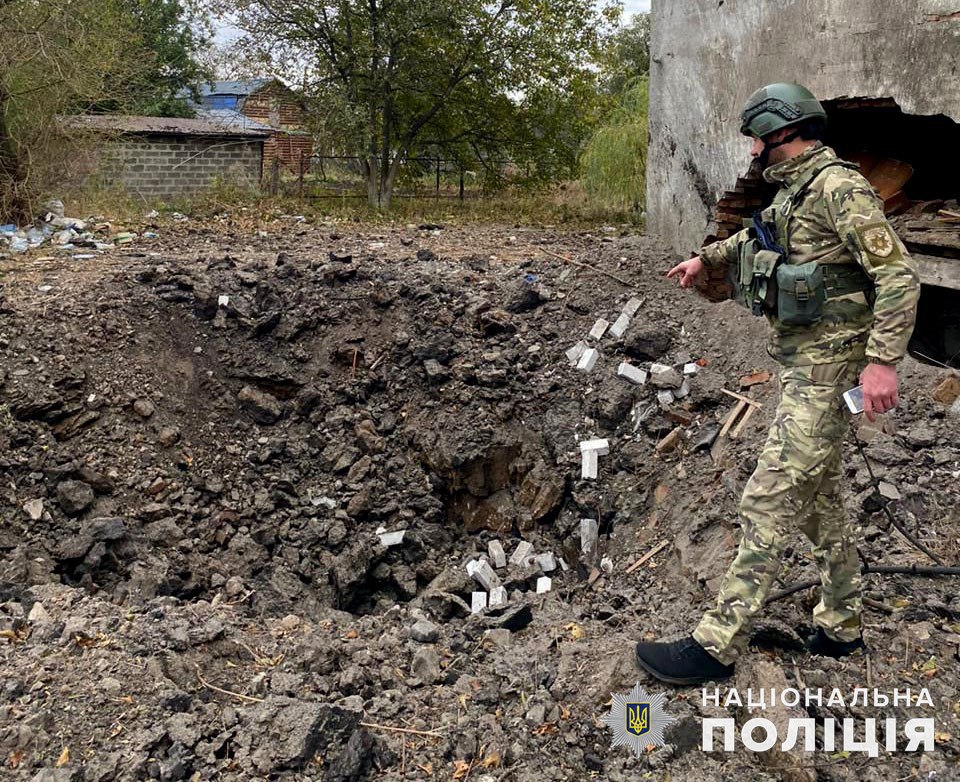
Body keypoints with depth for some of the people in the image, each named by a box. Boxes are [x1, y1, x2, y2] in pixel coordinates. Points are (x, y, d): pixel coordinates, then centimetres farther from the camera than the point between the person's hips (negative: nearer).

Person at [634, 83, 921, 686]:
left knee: (769, 500, -9)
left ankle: (718, 645, -5)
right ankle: (842, 627, 29)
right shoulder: (796, 189, 14)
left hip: (826, 368, -10)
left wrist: (883, 360, -28)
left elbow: (899, 274, -22)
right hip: (802, 360, 10)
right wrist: (706, 257, 42)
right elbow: (762, 236, 36)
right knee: (820, 499, 16)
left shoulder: (839, 186, -15)